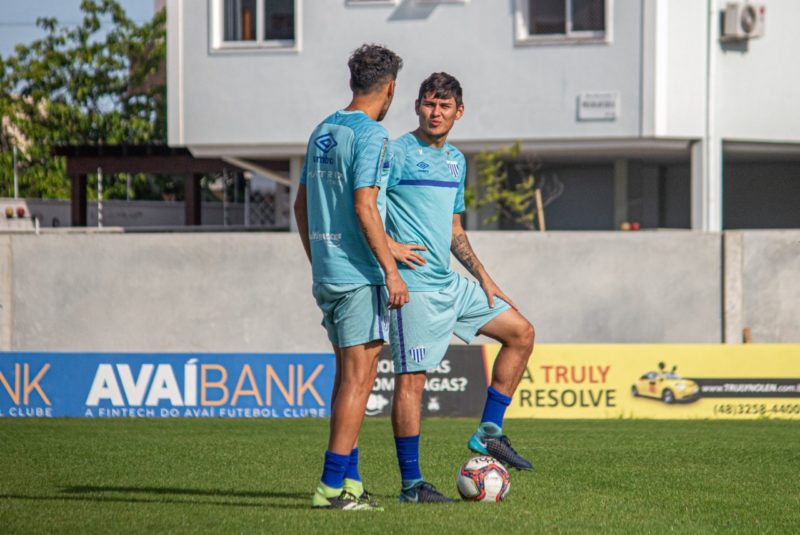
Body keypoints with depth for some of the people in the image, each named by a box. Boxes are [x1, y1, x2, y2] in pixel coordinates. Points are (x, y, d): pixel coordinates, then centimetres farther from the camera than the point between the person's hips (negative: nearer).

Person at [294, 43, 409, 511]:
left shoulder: (322, 131, 14)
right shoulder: (370, 134, -11)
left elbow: (301, 205, 19)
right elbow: (364, 208, -19)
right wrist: (392, 271, -17)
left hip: (326, 274, 9)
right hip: (359, 273, -9)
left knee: (350, 374, 14)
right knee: (359, 376, -6)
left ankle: (348, 481, 16)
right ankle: (333, 485, -9)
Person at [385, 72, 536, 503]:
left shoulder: (456, 161, 16)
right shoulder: (398, 154, -7)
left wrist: (483, 277, 20)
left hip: (451, 284, 8)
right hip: (415, 285, -8)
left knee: (521, 333, 10)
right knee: (411, 377, -7)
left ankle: (489, 433, 10)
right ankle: (411, 483, -3)